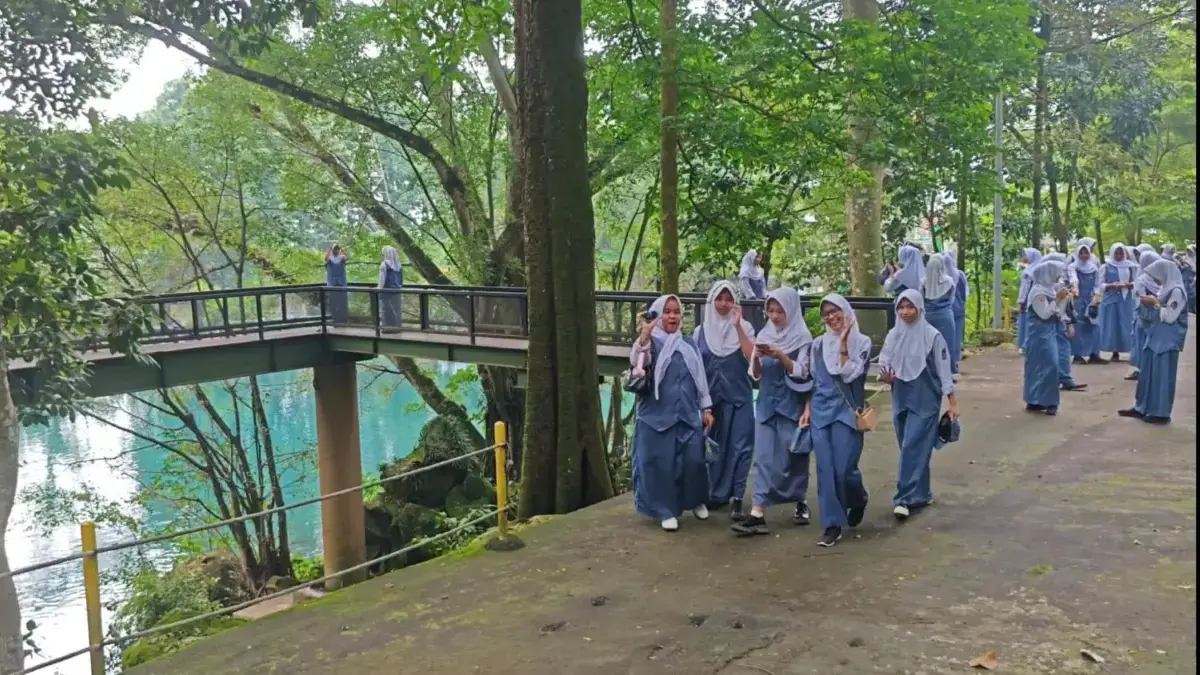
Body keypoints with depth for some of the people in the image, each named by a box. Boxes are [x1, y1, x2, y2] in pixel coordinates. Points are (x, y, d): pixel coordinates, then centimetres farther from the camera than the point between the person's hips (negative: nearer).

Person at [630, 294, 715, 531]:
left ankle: (696, 501, 26)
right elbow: (636, 361, -22)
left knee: (694, 460, 2)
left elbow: (700, 377, 17)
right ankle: (666, 510, 10)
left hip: (688, 414, 3)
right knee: (661, 463, -3)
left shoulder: (689, 344, 13)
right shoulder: (651, 342, 0)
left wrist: (706, 408, 12)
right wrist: (645, 333, -34)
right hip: (657, 415, -3)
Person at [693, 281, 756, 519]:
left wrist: (737, 325, -23)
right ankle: (713, 495, 21)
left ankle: (736, 498, -3)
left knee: (739, 446, -6)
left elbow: (752, 356, -17)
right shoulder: (701, 331, 5)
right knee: (712, 447, 8)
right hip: (710, 397, 2)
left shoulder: (744, 327, 0)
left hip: (738, 396, -2)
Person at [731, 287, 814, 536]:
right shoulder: (764, 335, 7)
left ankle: (801, 502, 31)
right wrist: (756, 358, -13)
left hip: (791, 405, -3)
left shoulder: (802, 337, -6)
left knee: (794, 455, 8)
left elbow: (800, 373, -12)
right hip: (767, 404, 4)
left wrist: (779, 355, -23)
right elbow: (755, 374, 7)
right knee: (764, 457, -3)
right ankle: (757, 514, -8)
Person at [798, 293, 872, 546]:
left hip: (847, 411, -3)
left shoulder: (862, 342, 1)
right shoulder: (818, 344, 11)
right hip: (820, 411, 3)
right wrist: (807, 409, 7)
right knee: (825, 468, -3)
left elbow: (850, 375, -10)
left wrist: (843, 345, -10)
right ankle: (832, 524, 5)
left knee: (844, 468, -7)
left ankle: (858, 500, 27)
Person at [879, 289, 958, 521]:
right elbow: (884, 362, 6)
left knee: (913, 447, -10)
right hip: (901, 399, 5)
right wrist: (885, 376, -17)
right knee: (910, 448, 10)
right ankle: (921, 493, 23)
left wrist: (952, 401, -7)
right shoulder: (893, 335, 3)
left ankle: (906, 498, -8)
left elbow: (944, 370, -6)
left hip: (925, 400, -5)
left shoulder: (933, 336, -9)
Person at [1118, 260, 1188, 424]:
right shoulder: (1165, 288, 11)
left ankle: (1161, 413, 3)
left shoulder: (1177, 291, -16)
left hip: (1167, 340, -9)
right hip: (1156, 337, 9)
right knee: (1147, 372, 12)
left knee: (1162, 375, -3)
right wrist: (1152, 303, 3)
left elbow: (1169, 317, -21)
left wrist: (1155, 303, -12)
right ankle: (1142, 408, 20)